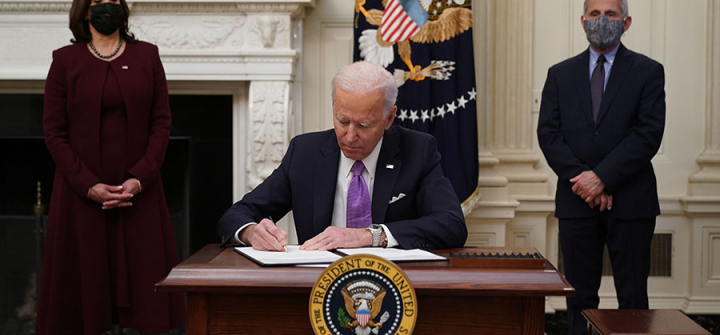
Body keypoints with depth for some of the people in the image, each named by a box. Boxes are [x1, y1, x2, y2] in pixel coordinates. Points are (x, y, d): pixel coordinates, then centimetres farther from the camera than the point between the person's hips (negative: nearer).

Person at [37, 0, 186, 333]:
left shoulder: (147, 56, 7)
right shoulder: (65, 60, 2)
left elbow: (161, 122, 2)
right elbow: (54, 131, -2)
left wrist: (140, 179, -10)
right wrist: (88, 185, -12)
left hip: (138, 191, 1)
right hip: (82, 193, -1)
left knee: (143, 279, 2)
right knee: (85, 278, 1)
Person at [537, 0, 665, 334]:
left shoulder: (647, 72, 3)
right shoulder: (561, 74, 10)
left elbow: (648, 134, -8)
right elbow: (548, 134, 2)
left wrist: (602, 177, -15)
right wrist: (581, 179, -10)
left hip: (630, 202, -2)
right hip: (576, 202, 2)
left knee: (633, 297, 3)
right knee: (580, 295, 7)